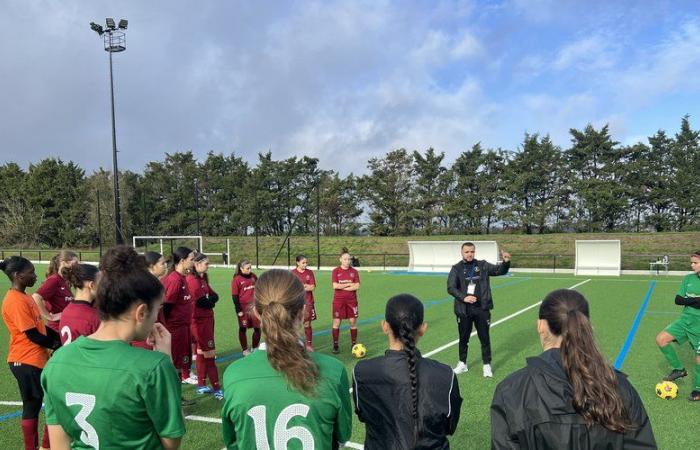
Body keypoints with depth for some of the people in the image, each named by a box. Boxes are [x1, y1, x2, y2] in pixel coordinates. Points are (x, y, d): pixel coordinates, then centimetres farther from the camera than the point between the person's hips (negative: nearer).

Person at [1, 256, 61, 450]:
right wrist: (56, 345, -7)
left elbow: (40, 326, 14)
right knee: (32, 405, 2)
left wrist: (59, 337, 4)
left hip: (37, 359, 9)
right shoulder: (16, 302, -21)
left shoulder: (24, 297, 10)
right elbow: (33, 335, -20)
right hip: (26, 361, -9)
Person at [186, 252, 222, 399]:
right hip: (200, 321, -10)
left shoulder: (202, 279, 14)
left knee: (202, 353, 15)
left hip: (207, 319, 10)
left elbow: (214, 296, 9)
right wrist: (210, 299, -4)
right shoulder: (193, 280, -17)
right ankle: (216, 388, 0)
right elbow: (202, 301, -22)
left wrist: (208, 299, -10)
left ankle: (201, 385, 25)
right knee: (209, 355, -5)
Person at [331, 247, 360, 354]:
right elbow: (335, 286, -12)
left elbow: (357, 286, -7)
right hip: (338, 300, -1)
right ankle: (335, 345, 11)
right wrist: (349, 284, -10)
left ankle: (354, 344, 15)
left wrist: (342, 287, -11)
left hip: (351, 300, 2)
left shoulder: (354, 271, 3)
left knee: (353, 322, 4)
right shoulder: (335, 271, -1)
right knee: (336, 322, 0)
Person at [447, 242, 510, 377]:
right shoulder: (456, 268, 0)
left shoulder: (483, 265, 3)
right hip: (463, 310, 0)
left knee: (484, 338, 7)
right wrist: (463, 297, -22)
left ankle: (487, 365, 21)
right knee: (463, 338, 13)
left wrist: (506, 262, -20)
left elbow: (500, 270, 1)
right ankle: (462, 364, 30)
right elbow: (451, 288, -7)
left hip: (482, 308, 0)